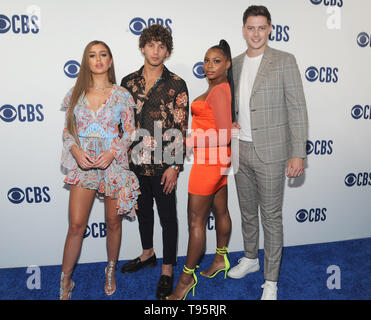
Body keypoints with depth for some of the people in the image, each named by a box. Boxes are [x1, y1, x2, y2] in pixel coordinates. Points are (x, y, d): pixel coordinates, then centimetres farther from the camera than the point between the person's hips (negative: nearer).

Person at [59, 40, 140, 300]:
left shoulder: (121, 94, 1)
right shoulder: (76, 93, 6)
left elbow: (130, 132, 0)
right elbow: (68, 130, 8)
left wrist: (112, 152, -15)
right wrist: (76, 151, -11)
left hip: (114, 163, -1)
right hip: (83, 165, 1)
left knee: (113, 222, 11)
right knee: (76, 225, 0)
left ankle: (111, 271, 34)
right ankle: (66, 281, 19)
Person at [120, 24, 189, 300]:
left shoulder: (176, 85, -6)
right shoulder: (128, 82, 6)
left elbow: (181, 129, -8)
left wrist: (175, 166, -13)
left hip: (163, 164, -4)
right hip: (135, 161, 5)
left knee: (167, 216, 7)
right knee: (143, 210, 21)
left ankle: (167, 270, 25)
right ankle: (148, 254, 44)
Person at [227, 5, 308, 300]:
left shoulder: (284, 61, -5)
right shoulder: (235, 63, 10)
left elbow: (297, 109, -9)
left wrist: (298, 153, -13)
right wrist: (229, 121, 3)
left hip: (270, 153, -5)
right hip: (240, 151, 6)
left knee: (271, 217, 3)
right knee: (247, 211, 19)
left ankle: (271, 281, 18)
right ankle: (251, 258, 40)